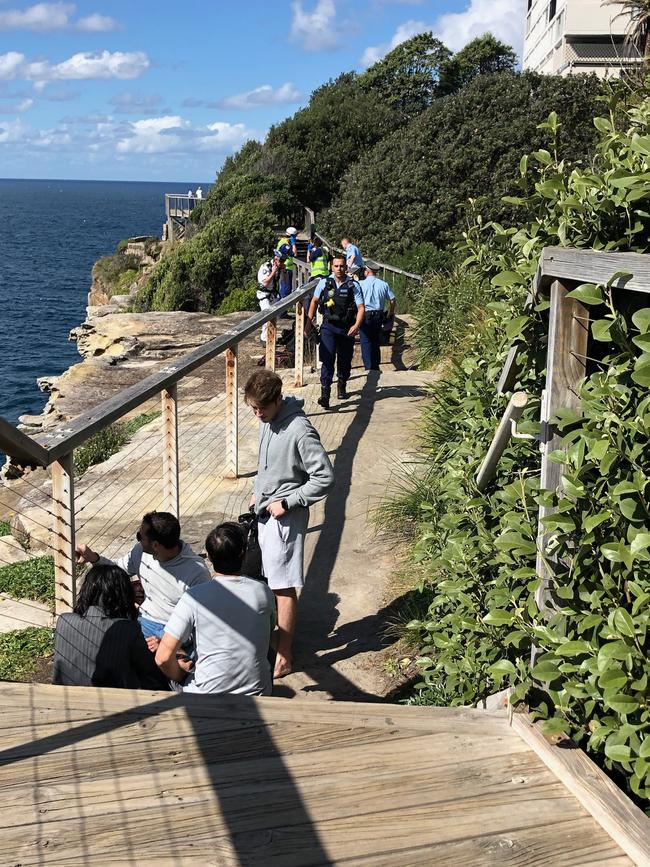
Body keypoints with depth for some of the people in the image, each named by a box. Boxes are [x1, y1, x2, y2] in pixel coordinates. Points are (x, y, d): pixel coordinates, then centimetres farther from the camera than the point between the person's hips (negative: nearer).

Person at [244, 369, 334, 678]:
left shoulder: (299, 430, -23)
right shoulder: (267, 422, 5)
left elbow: (325, 477, -22)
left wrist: (287, 502, -20)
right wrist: (257, 491, 14)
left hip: (286, 517, -8)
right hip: (265, 512, 9)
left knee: (283, 586, -2)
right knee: (273, 581, 16)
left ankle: (284, 658, 6)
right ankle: (283, 637, 31)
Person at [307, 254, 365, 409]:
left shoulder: (353, 285, -4)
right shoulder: (324, 283, 0)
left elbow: (361, 307, -6)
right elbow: (314, 301, 13)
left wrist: (357, 325, -22)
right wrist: (309, 321, 9)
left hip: (347, 328, 1)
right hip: (329, 326, -1)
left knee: (345, 360, 13)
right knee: (327, 359, -15)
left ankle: (342, 386, 39)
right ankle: (325, 393, -20)